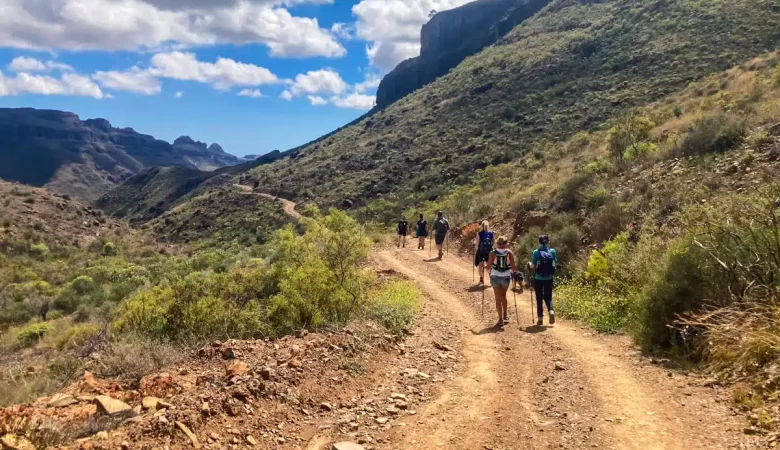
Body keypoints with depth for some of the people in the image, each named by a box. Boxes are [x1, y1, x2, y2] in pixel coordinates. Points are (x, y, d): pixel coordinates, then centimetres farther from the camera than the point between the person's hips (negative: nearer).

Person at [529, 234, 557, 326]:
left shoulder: (536, 252, -10)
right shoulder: (552, 251, -4)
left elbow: (533, 267, -9)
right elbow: (555, 264, 2)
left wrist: (529, 264, 11)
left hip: (538, 279, -2)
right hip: (549, 279, 2)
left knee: (539, 298, 10)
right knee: (548, 297, 16)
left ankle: (540, 318, 12)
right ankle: (551, 311, -11)